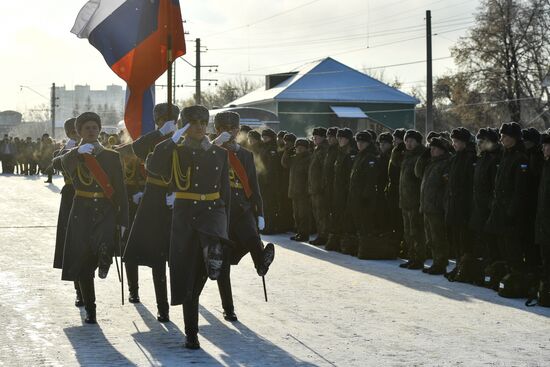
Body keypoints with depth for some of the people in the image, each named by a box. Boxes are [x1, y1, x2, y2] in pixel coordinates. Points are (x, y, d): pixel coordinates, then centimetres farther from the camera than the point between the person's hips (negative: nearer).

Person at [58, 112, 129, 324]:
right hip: (82, 212, 1)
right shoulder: (73, 157, 7)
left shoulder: (111, 157, 8)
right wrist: (79, 151, -41)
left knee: (105, 246, -32)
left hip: (106, 212, -1)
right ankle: (90, 310, 14)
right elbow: (64, 162, -20)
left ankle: (104, 262, 3)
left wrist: (122, 221, -1)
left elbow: (120, 190, 6)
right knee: (83, 264, 2)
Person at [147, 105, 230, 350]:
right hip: (185, 214, -1)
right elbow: (152, 166, -17)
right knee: (187, 274, 1)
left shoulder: (219, 154, 9)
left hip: (212, 210, 1)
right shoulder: (176, 153, 3)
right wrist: (173, 139, -16)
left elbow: (225, 191, 12)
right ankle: (191, 333, 8)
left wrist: (225, 224, 8)